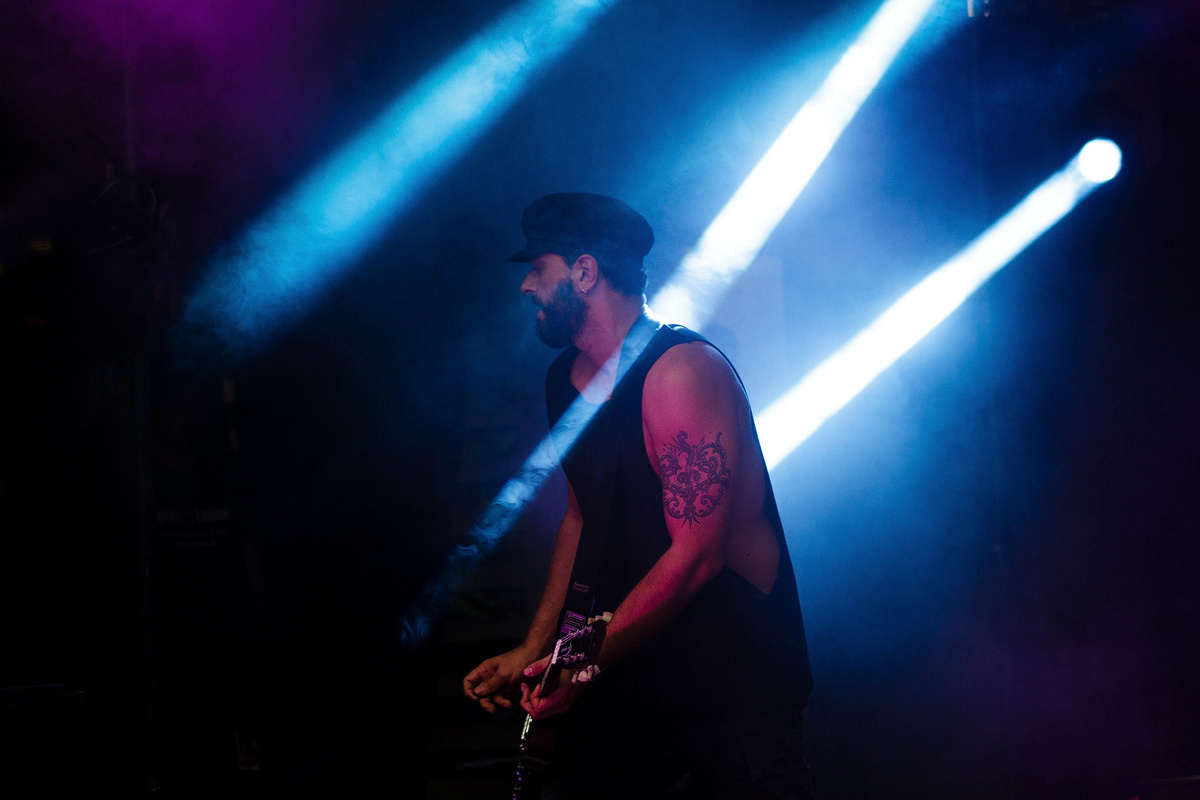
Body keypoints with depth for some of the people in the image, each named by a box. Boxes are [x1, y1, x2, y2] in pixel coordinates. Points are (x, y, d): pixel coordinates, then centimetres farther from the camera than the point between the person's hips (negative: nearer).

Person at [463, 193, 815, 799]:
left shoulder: (682, 372, -18)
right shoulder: (565, 380, 9)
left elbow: (695, 554, -21)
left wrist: (589, 662, -19)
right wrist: (534, 650, 9)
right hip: (626, 678, 7)